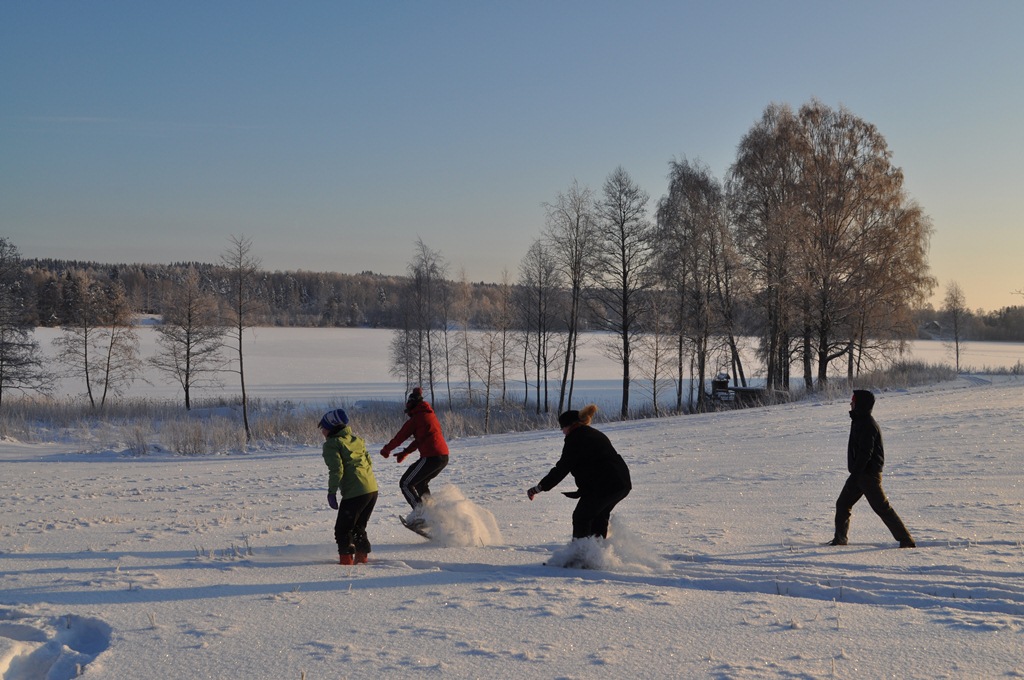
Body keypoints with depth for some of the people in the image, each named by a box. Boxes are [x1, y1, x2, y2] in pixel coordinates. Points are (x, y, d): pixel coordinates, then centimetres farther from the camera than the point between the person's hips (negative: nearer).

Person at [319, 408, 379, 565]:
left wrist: (331, 492, -10)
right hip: (373, 489, 8)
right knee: (359, 526, 23)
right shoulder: (356, 440, 19)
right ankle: (362, 555, 23)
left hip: (354, 492, -8)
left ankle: (346, 558, 2)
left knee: (342, 529, 5)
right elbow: (369, 461, 20)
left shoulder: (331, 444, -4)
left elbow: (336, 469, -14)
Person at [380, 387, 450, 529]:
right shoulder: (431, 415, 20)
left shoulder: (416, 419, -6)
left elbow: (401, 436, 3)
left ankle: (420, 513, -12)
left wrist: (386, 449, 20)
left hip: (430, 457, -9)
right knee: (421, 484, 28)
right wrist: (405, 452, 33)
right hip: (444, 457, 9)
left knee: (406, 484, 2)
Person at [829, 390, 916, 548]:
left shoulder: (867, 424, -18)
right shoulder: (860, 421, 14)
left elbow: (865, 453, -23)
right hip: (860, 473, 10)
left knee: (882, 508, -7)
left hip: (869, 474, -10)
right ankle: (840, 539, 23)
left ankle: (906, 541, -3)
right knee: (842, 504, 13)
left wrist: (854, 475, -24)